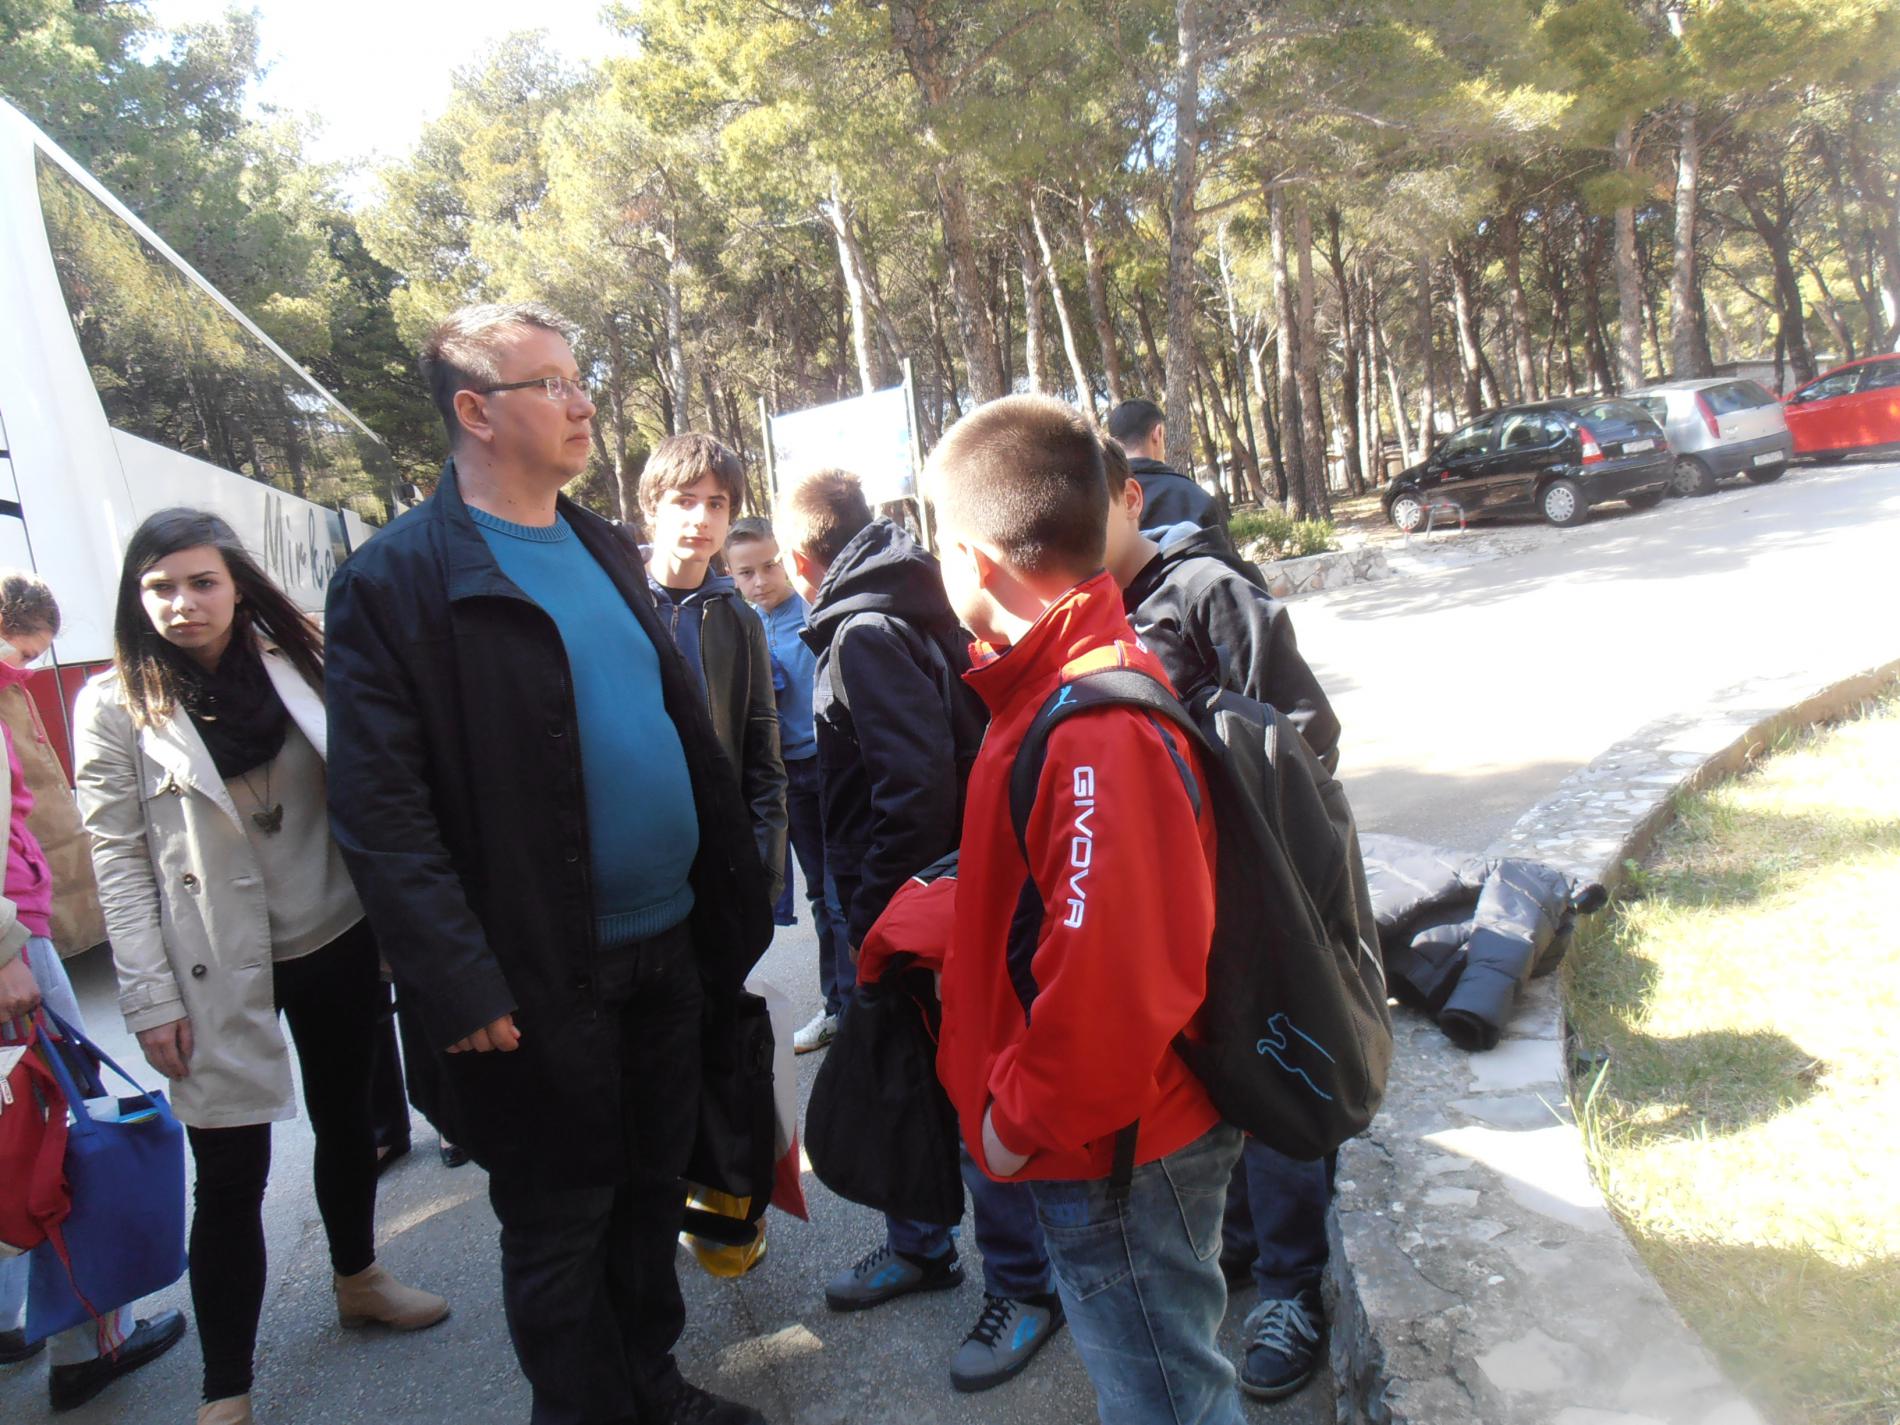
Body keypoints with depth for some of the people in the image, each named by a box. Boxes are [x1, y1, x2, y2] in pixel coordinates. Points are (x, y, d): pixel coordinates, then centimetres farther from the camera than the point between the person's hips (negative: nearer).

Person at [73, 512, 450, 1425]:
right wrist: (150, 996, -11)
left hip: (335, 940, 4)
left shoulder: (295, 668, 2)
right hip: (219, 969, -3)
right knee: (229, 1174, 0)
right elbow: (117, 857, -7)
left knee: (346, 1118, 18)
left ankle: (358, 1282, 42)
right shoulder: (115, 706, -6)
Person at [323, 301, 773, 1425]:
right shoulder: (395, 581, -11)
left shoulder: (605, 550, 11)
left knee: (652, 1191, 21)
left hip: (669, 946, 7)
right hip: (542, 983, -6)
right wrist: (460, 987, -19)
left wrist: (737, 891, 10)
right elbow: (382, 812, -15)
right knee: (560, 1228, 12)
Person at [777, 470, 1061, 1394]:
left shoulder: (868, 633, -19)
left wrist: (873, 915, -18)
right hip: (914, 898, 10)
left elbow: (918, 784, -28)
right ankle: (919, 1247, 40)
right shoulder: (902, 610, 10)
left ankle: (1023, 1285, 21)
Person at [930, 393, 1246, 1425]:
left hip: (1117, 1157, -9)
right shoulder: (1067, 681, 4)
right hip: (1109, 1137, 9)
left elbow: (1112, 980, -33)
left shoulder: (1095, 735, -30)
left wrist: (1022, 1118, -18)